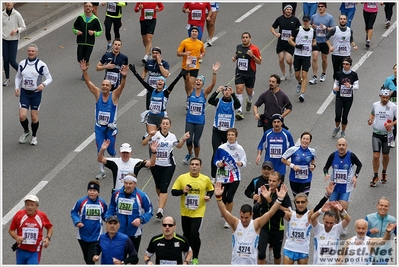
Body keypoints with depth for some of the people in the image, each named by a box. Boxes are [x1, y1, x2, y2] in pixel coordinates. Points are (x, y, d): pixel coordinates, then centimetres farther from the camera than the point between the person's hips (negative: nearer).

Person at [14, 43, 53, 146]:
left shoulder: (41, 65, -8)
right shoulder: (22, 64, 2)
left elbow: (49, 78, -4)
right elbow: (18, 77, 15)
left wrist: (43, 84, -24)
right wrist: (17, 87, 0)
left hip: (36, 93, -2)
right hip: (24, 93, 2)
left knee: (34, 117, 3)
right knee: (22, 116, -8)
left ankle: (34, 136, 26)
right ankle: (26, 132, 22)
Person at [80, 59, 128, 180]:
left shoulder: (114, 95, -9)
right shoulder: (98, 94, -3)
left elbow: (122, 86, -25)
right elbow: (88, 82, -11)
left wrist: (124, 76, -44)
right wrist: (84, 71, -26)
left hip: (110, 128, -2)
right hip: (99, 127, 2)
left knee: (111, 150, 7)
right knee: (100, 150, 2)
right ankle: (102, 171, 14)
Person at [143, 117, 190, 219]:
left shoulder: (172, 136, 3)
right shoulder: (155, 134, -7)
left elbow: (178, 145, 21)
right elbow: (144, 143, -15)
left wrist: (183, 139, 3)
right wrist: (150, 136, -31)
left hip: (169, 165, 0)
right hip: (156, 164, 0)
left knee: (164, 188, -9)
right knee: (158, 185, 18)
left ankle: (160, 210, -12)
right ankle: (160, 198, 50)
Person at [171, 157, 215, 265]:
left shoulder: (205, 179, -4)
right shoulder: (182, 178, -6)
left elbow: (211, 189, 13)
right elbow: (173, 192, -2)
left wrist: (208, 196, -7)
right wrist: (183, 191, -21)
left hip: (198, 212, -2)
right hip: (185, 212, 2)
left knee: (194, 234, -14)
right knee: (186, 235, 14)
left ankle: (195, 258, 4)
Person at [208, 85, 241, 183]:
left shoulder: (233, 103, -1)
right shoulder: (218, 101, 0)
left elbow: (238, 104, -24)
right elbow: (210, 101, -20)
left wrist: (233, 94, -37)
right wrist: (217, 91, -34)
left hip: (229, 132, 1)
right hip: (217, 132, -1)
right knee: (216, 153, -10)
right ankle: (213, 177, -5)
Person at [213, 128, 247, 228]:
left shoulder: (239, 148, -4)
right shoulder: (221, 148, -3)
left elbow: (244, 161, 2)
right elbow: (215, 160, 6)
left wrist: (241, 163, -20)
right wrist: (218, 163, -16)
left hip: (235, 177, -1)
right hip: (222, 176, 1)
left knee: (229, 198, -10)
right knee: (223, 198, 2)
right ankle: (225, 211, 38)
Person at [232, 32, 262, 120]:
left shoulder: (254, 48, -10)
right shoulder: (238, 47, 4)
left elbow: (259, 62, -8)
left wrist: (252, 55, -23)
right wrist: (234, 58, 2)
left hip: (250, 74, -2)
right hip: (239, 73, 2)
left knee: (249, 91, 14)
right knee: (239, 90, -13)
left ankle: (249, 101, 51)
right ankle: (239, 111, -17)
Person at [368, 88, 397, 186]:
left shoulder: (393, 106, -9)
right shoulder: (375, 105, 0)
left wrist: (392, 124, -22)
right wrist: (370, 119, -1)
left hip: (387, 134, -1)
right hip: (376, 134, 1)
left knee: (385, 155, 14)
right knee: (375, 156, -7)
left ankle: (384, 173, 37)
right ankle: (375, 176, 5)